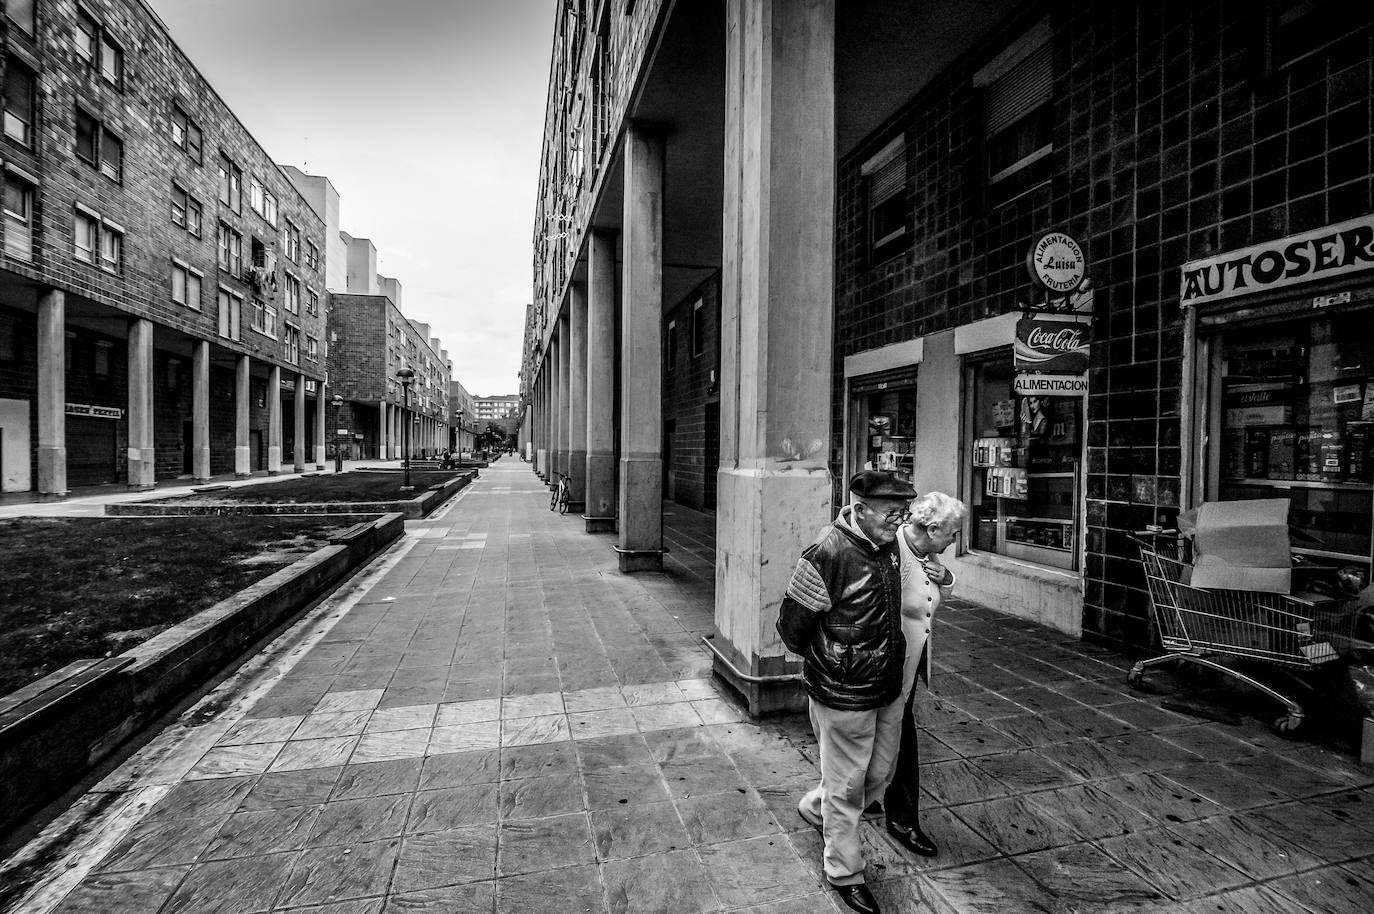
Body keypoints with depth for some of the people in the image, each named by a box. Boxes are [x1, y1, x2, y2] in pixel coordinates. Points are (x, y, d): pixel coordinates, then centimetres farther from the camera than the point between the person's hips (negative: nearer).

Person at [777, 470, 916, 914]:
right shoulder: (828, 555, -27)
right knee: (847, 786, 10)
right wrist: (825, 661, -3)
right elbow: (791, 624, -17)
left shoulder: (888, 545, 0)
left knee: (878, 776, 23)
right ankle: (844, 873, 35)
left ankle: (814, 808, 48)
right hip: (844, 696, -8)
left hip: (888, 689, 8)